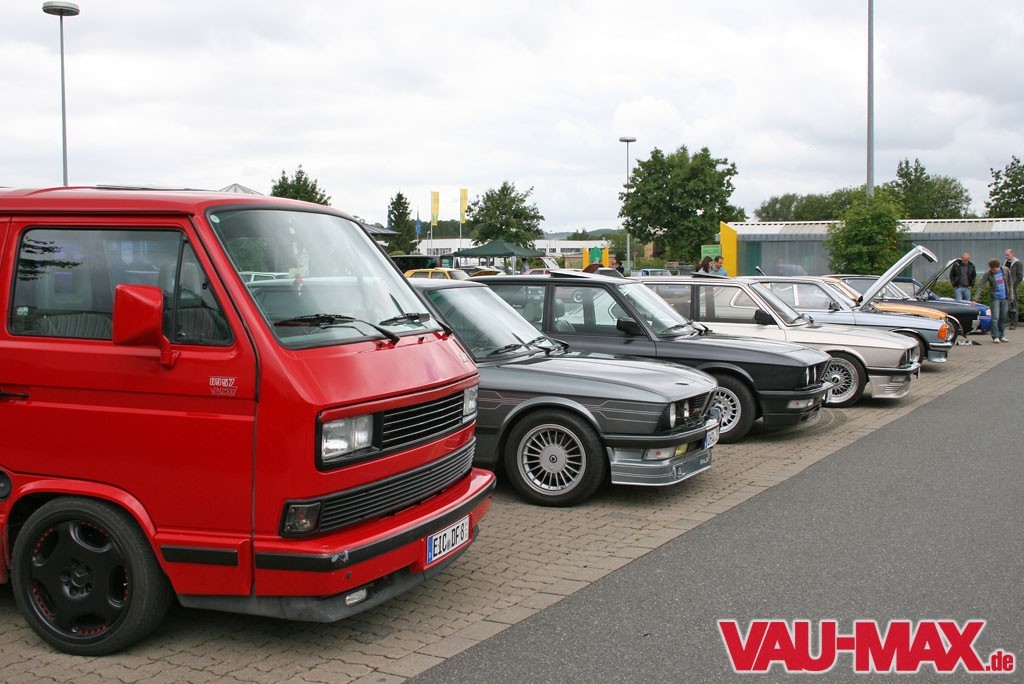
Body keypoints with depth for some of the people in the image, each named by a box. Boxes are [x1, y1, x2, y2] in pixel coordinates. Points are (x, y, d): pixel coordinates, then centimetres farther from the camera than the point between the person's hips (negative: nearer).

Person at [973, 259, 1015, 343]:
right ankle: (995, 337, -4)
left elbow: (1010, 283, 8)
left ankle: (1002, 336, 18)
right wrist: (975, 299, -19)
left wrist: (1011, 296, 7)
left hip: (1005, 298, 3)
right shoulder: (987, 274, -10)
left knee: (1003, 318, 8)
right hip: (995, 298, -3)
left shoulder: (1006, 270, -3)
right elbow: (980, 286, -11)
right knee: (995, 318, -9)